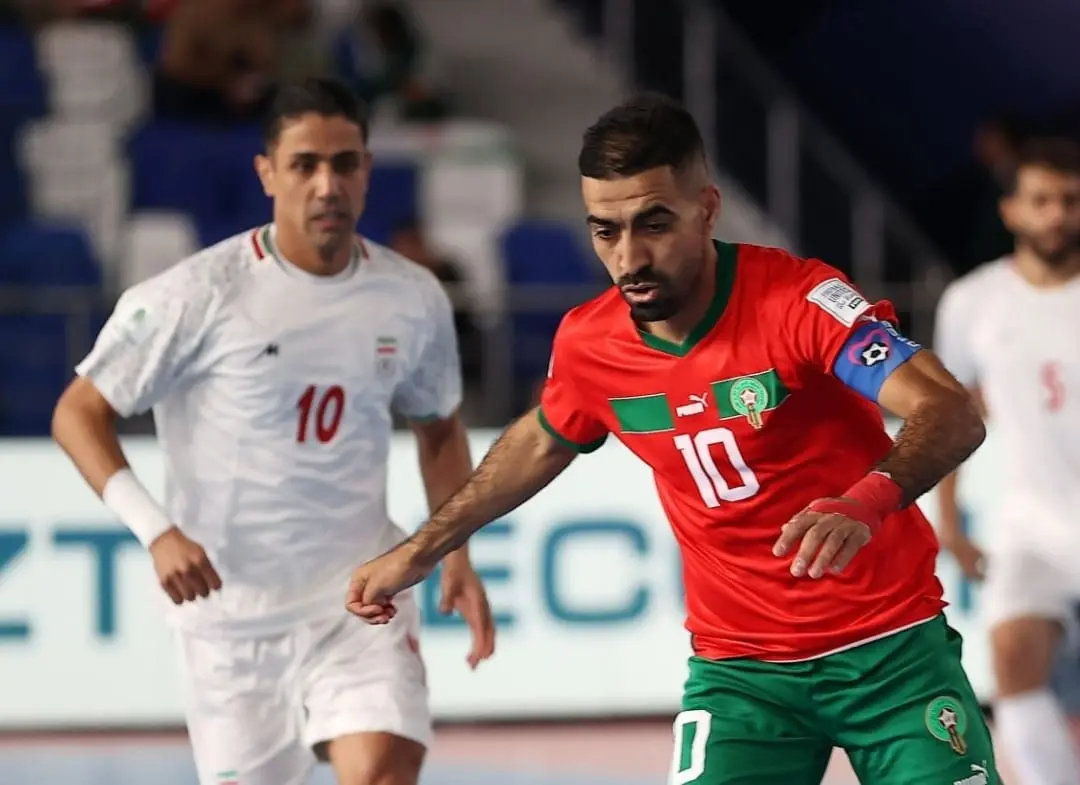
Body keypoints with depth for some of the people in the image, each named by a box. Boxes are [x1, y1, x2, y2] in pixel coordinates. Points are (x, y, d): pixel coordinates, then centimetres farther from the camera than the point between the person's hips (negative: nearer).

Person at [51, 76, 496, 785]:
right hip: (230, 604, -2)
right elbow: (79, 413, -9)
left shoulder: (412, 298, 0)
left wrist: (456, 557, 6)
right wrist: (156, 530, -23)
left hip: (358, 594, 2)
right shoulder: (201, 295, -13)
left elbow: (440, 428, 18)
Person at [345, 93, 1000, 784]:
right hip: (739, 668, 3)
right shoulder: (587, 344, -4)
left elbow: (953, 415, -31)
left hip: (891, 648, -2)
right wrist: (420, 551, 25)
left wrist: (866, 502, -50)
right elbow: (541, 442, 20)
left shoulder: (798, 299, -20)